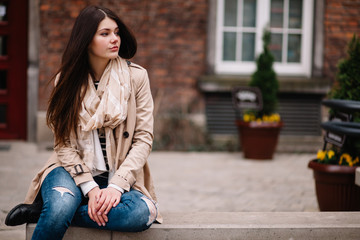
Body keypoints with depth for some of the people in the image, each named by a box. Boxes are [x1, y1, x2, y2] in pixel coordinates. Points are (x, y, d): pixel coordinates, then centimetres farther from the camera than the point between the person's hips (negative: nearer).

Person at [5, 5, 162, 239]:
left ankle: (43, 210, -18)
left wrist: (116, 185, -18)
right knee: (61, 205, -36)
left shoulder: (136, 76, -1)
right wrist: (90, 188, -18)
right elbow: (64, 143, -3)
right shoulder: (67, 79, 1)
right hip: (74, 169, -1)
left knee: (142, 214, -32)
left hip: (120, 175, 2)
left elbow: (144, 138, -4)